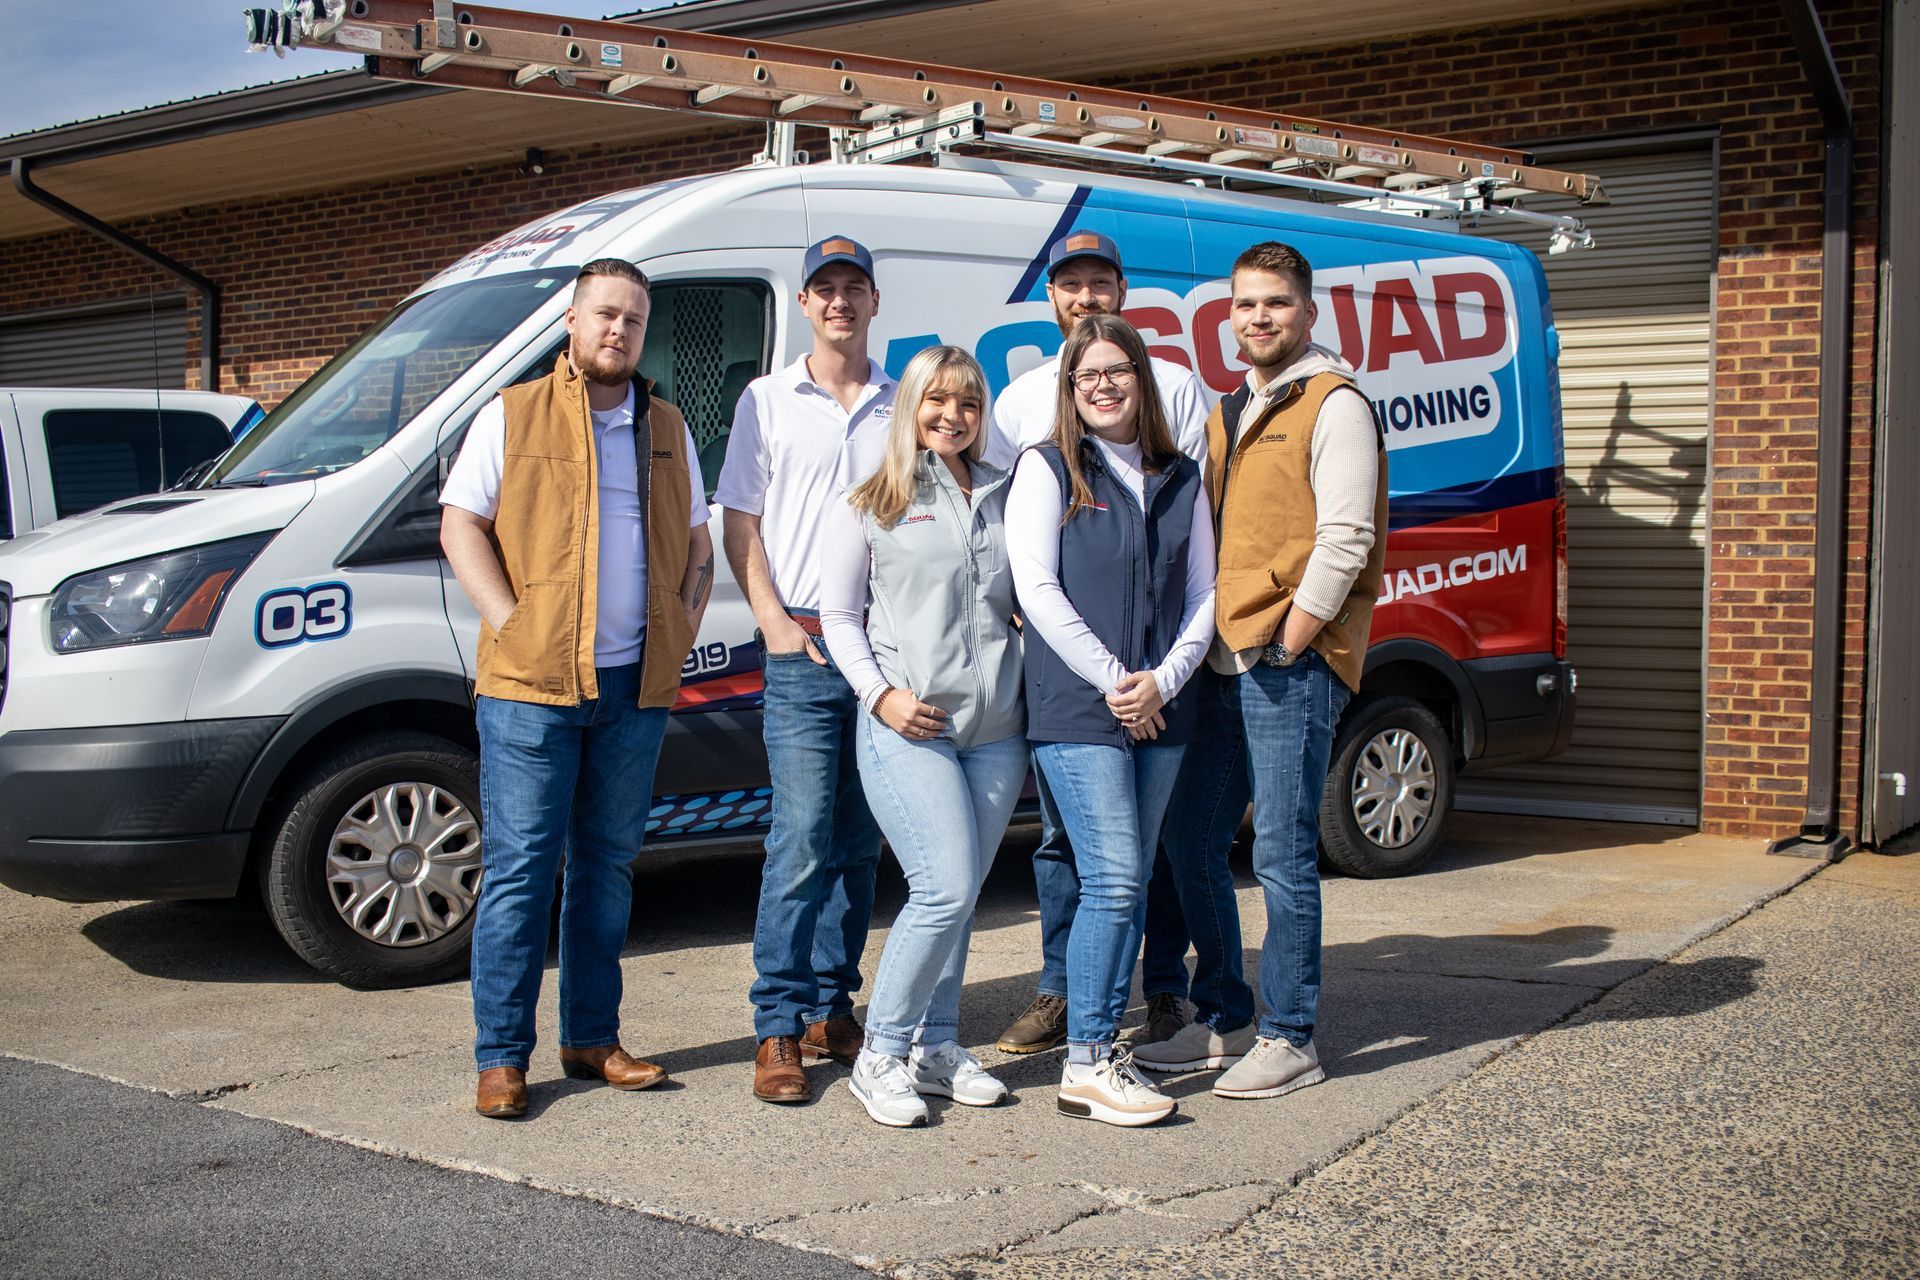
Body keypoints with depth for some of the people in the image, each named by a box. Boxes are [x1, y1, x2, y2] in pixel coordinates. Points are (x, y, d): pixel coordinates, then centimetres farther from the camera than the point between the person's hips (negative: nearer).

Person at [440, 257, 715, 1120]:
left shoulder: (668, 429, 16)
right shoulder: (511, 417, 4)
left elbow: (696, 541, 21)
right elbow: (460, 527, -1)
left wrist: (685, 624, 5)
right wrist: (509, 623, -12)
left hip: (637, 687, 4)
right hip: (531, 686, -4)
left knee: (608, 866, 11)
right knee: (520, 871, -3)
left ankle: (592, 1039, 21)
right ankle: (501, 1058, 4)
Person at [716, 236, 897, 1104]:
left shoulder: (902, 406, 12)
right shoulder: (768, 401, 8)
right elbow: (739, 521, 5)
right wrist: (774, 622, -7)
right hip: (802, 648, -3)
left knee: (859, 843, 7)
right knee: (803, 838, -10)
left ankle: (831, 1008, 18)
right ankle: (777, 1029, -2)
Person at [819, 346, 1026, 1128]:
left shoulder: (1006, 498, 15)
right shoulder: (870, 506, 5)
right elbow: (839, 615, 4)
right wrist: (881, 694, -9)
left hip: (996, 730, 4)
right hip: (906, 729, -4)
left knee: (959, 896, 8)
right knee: (947, 889, -13)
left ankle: (936, 1047, 22)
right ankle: (880, 1055, 2)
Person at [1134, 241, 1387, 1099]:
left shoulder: (1334, 405, -5)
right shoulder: (1228, 416, 20)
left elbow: (1344, 542, -13)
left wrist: (1282, 650, -14)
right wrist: (1206, 650, 10)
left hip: (1291, 666, -8)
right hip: (1223, 665, 8)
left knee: (1282, 852, -5)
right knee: (1191, 842, 10)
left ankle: (1289, 1040, 5)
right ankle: (1223, 1021, 22)